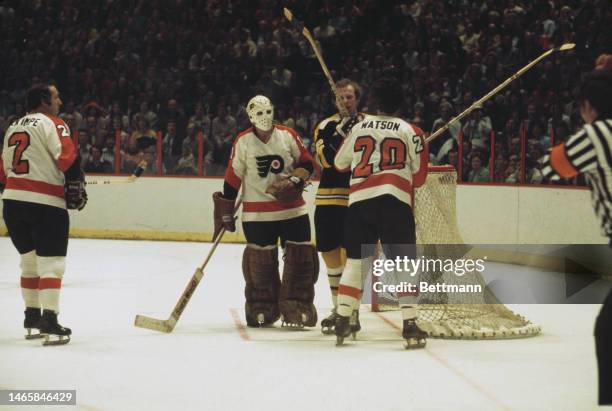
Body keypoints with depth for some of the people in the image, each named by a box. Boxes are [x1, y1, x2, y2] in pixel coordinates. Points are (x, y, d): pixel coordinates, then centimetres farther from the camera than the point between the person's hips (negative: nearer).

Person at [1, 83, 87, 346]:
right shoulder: (52, 124, -7)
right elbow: (69, 158, -16)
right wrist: (77, 188, -4)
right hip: (45, 204, -7)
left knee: (30, 261, 19)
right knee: (51, 263, -6)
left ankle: (32, 319, 24)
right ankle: (49, 325, -13)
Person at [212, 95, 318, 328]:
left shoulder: (288, 136, 1)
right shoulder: (242, 142, -3)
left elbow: (307, 162, 9)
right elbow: (232, 179, -1)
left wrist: (295, 179, -10)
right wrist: (225, 212, 0)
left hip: (292, 209, 2)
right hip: (257, 213, -2)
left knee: (299, 256, -2)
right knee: (260, 260, 1)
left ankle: (297, 309, 5)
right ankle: (262, 310, 15)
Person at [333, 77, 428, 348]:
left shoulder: (359, 128, 14)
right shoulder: (408, 130, 5)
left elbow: (340, 163, 23)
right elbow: (418, 168, 5)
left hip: (360, 201, 3)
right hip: (394, 202, -3)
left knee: (355, 261, 13)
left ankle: (342, 321, 10)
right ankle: (410, 325, -10)